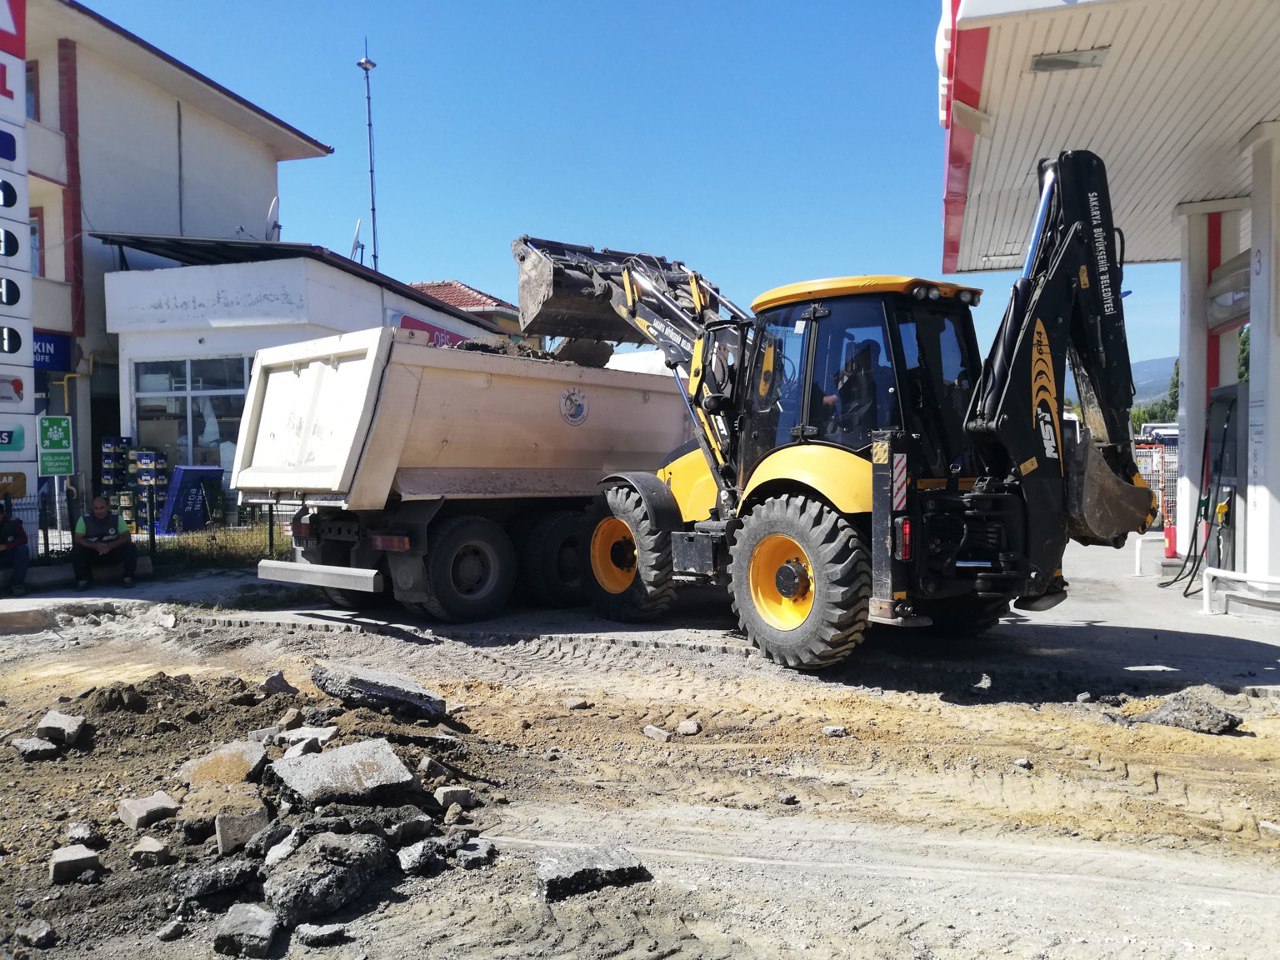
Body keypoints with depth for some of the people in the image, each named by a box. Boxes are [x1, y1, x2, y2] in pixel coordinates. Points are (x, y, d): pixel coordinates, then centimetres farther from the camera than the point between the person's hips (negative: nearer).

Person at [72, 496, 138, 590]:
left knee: (131, 547, -25)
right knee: (76, 550, -27)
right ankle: (82, 581, -18)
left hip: (113, 552, 0)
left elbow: (126, 537, -10)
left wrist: (110, 546, -28)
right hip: (92, 554, 0)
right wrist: (95, 546, -28)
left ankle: (128, 578, -17)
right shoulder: (84, 520, -5)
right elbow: (77, 538, -11)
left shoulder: (116, 519, -4)